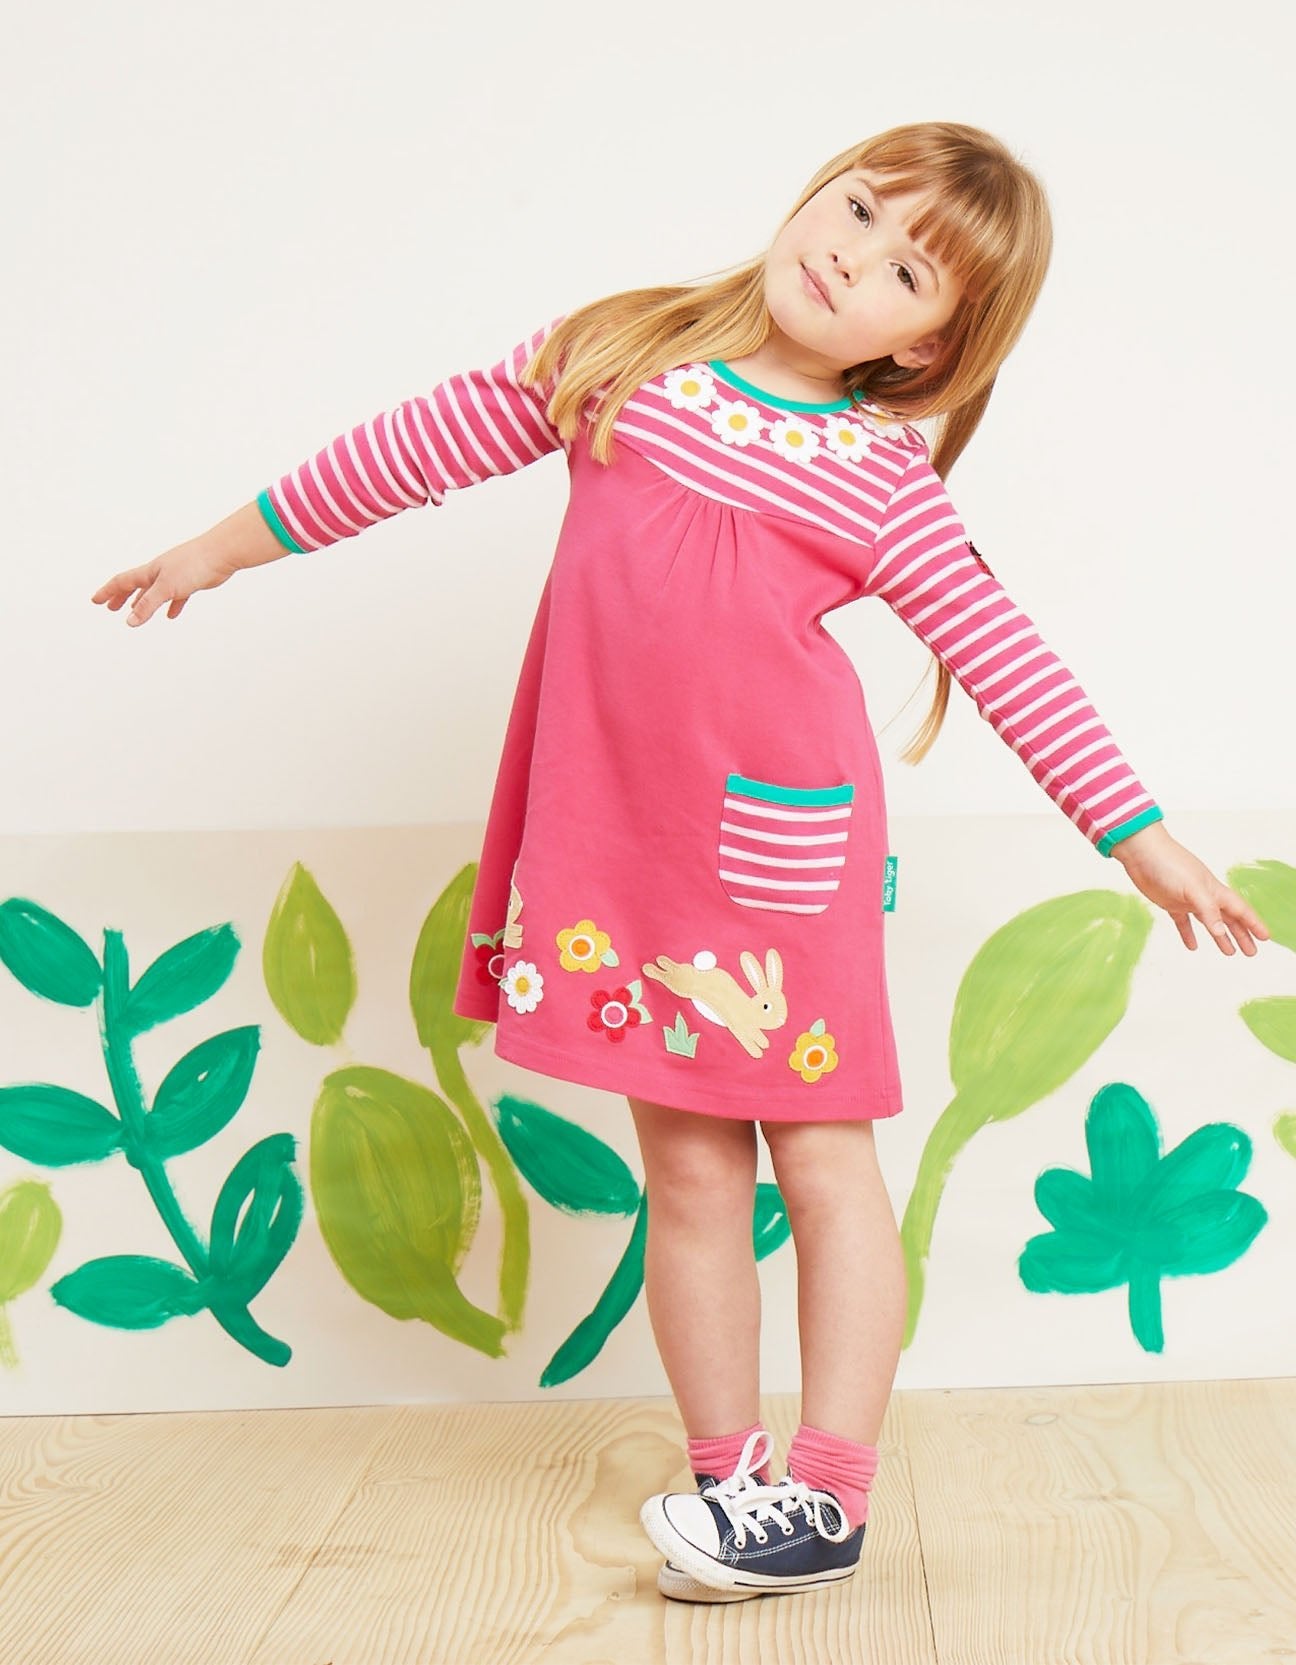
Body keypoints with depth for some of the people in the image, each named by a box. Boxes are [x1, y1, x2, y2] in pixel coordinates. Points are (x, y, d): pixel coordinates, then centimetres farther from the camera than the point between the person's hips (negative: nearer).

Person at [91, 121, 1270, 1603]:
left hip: (781, 834, -2)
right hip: (618, 836, 2)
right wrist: (228, 543, 20)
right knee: (686, 1168, 8)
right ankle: (728, 1476, 20)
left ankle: (825, 1499, 10)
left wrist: (1145, 840, -1)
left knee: (820, 1158, 2)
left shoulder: (886, 481, 0)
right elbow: (423, 445, 13)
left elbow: (1012, 666, 2)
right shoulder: (617, 355, 6)